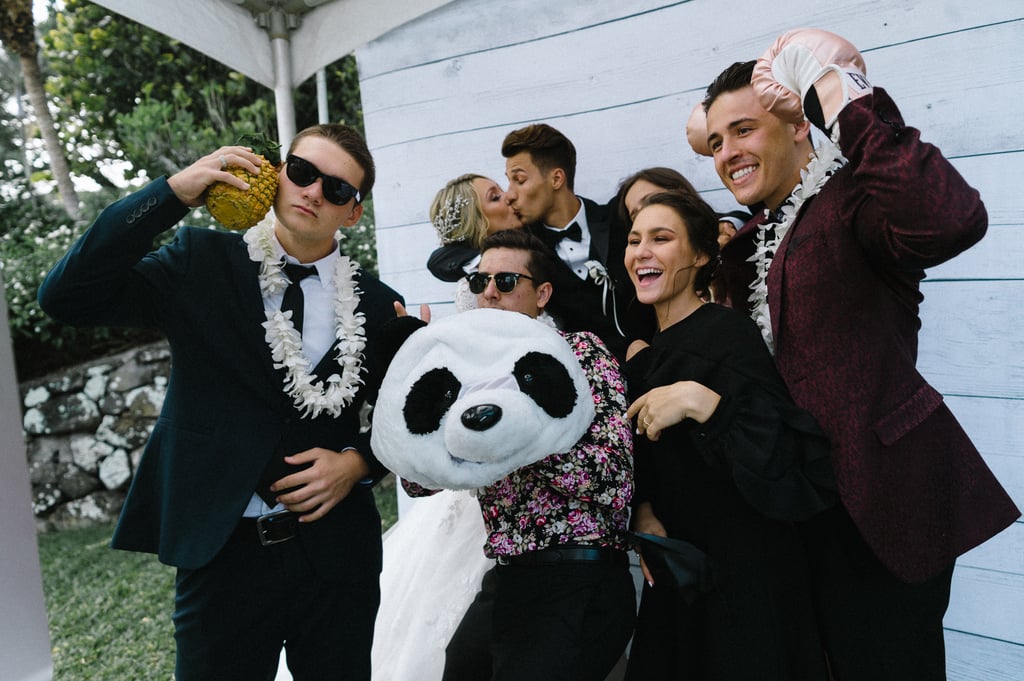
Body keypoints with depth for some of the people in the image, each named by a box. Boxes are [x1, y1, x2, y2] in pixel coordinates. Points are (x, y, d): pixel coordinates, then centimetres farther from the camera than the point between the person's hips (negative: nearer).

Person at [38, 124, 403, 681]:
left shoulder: (378, 306, 1)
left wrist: (358, 462, -9)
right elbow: (66, 296, -12)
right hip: (221, 553, -1)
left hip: (336, 557, 2)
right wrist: (173, 192, -17)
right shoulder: (201, 262, -2)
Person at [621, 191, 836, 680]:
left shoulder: (728, 334, -18)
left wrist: (699, 400, -34)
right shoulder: (648, 352, 6)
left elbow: (803, 476, -28)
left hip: (744, 584, -7)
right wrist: (642, 511, -4)